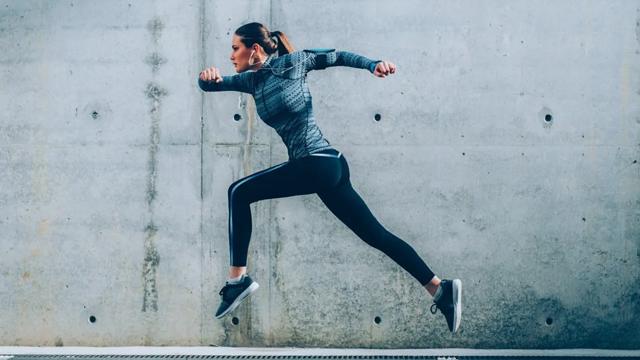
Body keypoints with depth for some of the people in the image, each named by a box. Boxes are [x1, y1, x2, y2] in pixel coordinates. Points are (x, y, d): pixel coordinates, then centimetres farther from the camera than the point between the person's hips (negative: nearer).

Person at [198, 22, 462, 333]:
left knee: (240, 192, -5)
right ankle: (440, 289, 4)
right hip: (316, 167, 8)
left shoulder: (290, 63, -2)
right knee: (376, 235, 5)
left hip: (319, 162, -8)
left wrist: (373, 65, -7)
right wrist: (208, 77, -4)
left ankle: (238, 279, -4)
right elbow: (210, 85, 19)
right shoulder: (251, 80, 17)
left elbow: (336, 57, 6)